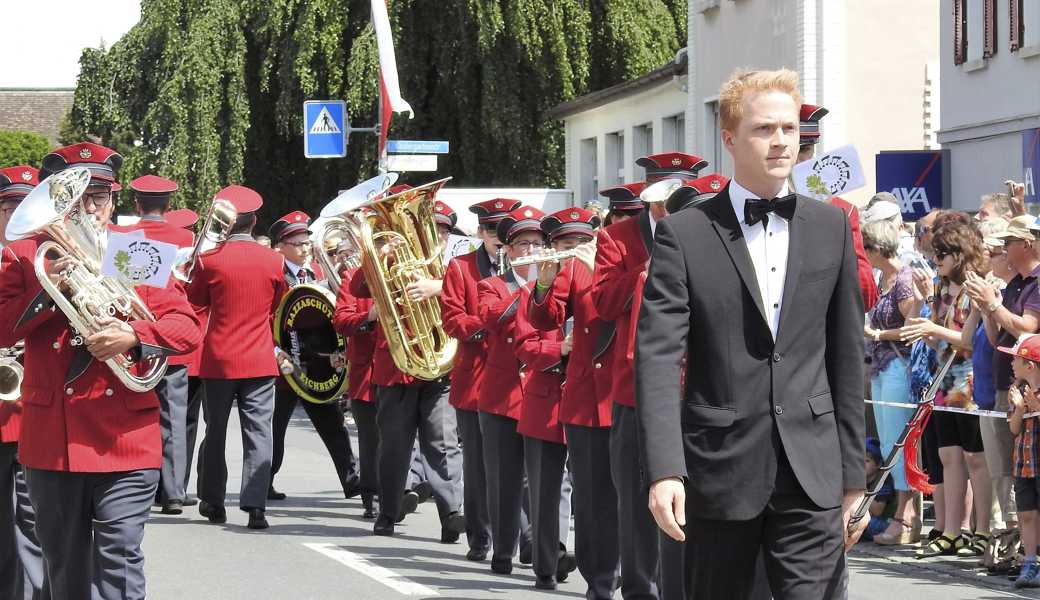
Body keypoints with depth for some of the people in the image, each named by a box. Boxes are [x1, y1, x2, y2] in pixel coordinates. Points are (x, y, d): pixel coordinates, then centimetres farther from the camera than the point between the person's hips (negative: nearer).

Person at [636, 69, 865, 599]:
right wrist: (664, 470, -22)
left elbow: (846, 355, 10)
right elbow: (657, 357, -10)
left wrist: (853, 475, 8)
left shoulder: (831, 228, 8)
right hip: (719, 470, -1)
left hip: (812, 475, 2)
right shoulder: (684, 235, -2)